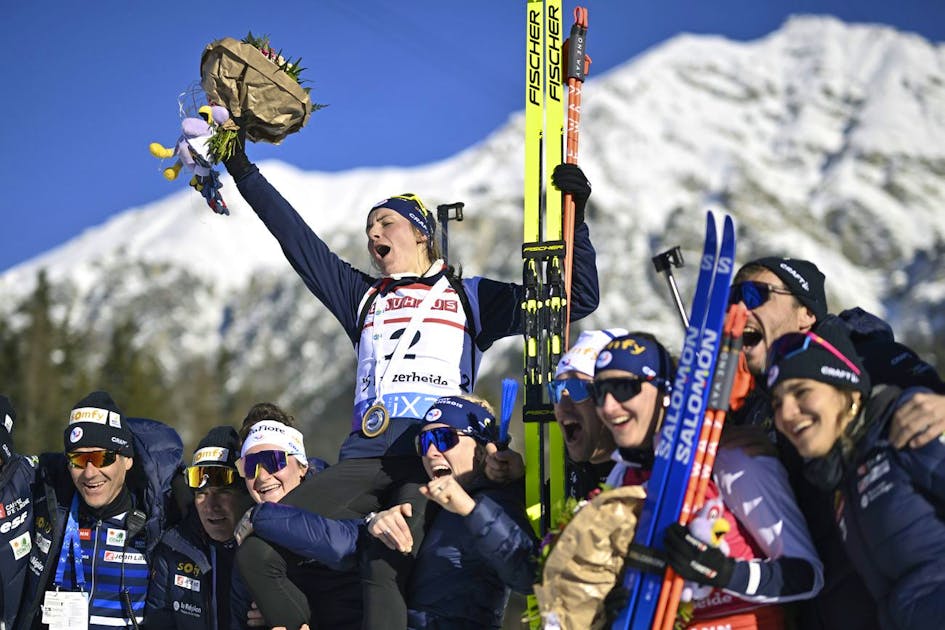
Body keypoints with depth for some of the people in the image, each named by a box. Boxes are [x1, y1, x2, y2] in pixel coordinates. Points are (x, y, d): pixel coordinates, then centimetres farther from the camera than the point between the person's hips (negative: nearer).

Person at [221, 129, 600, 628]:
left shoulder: (469, 297, 21)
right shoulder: (363, 298, 30)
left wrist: (573, 218, 5)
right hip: (365, 459, 5)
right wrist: (243, 171, 26)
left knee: (386, 566, -30)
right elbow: (297, 240, 28)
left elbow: (578, 297, 16)